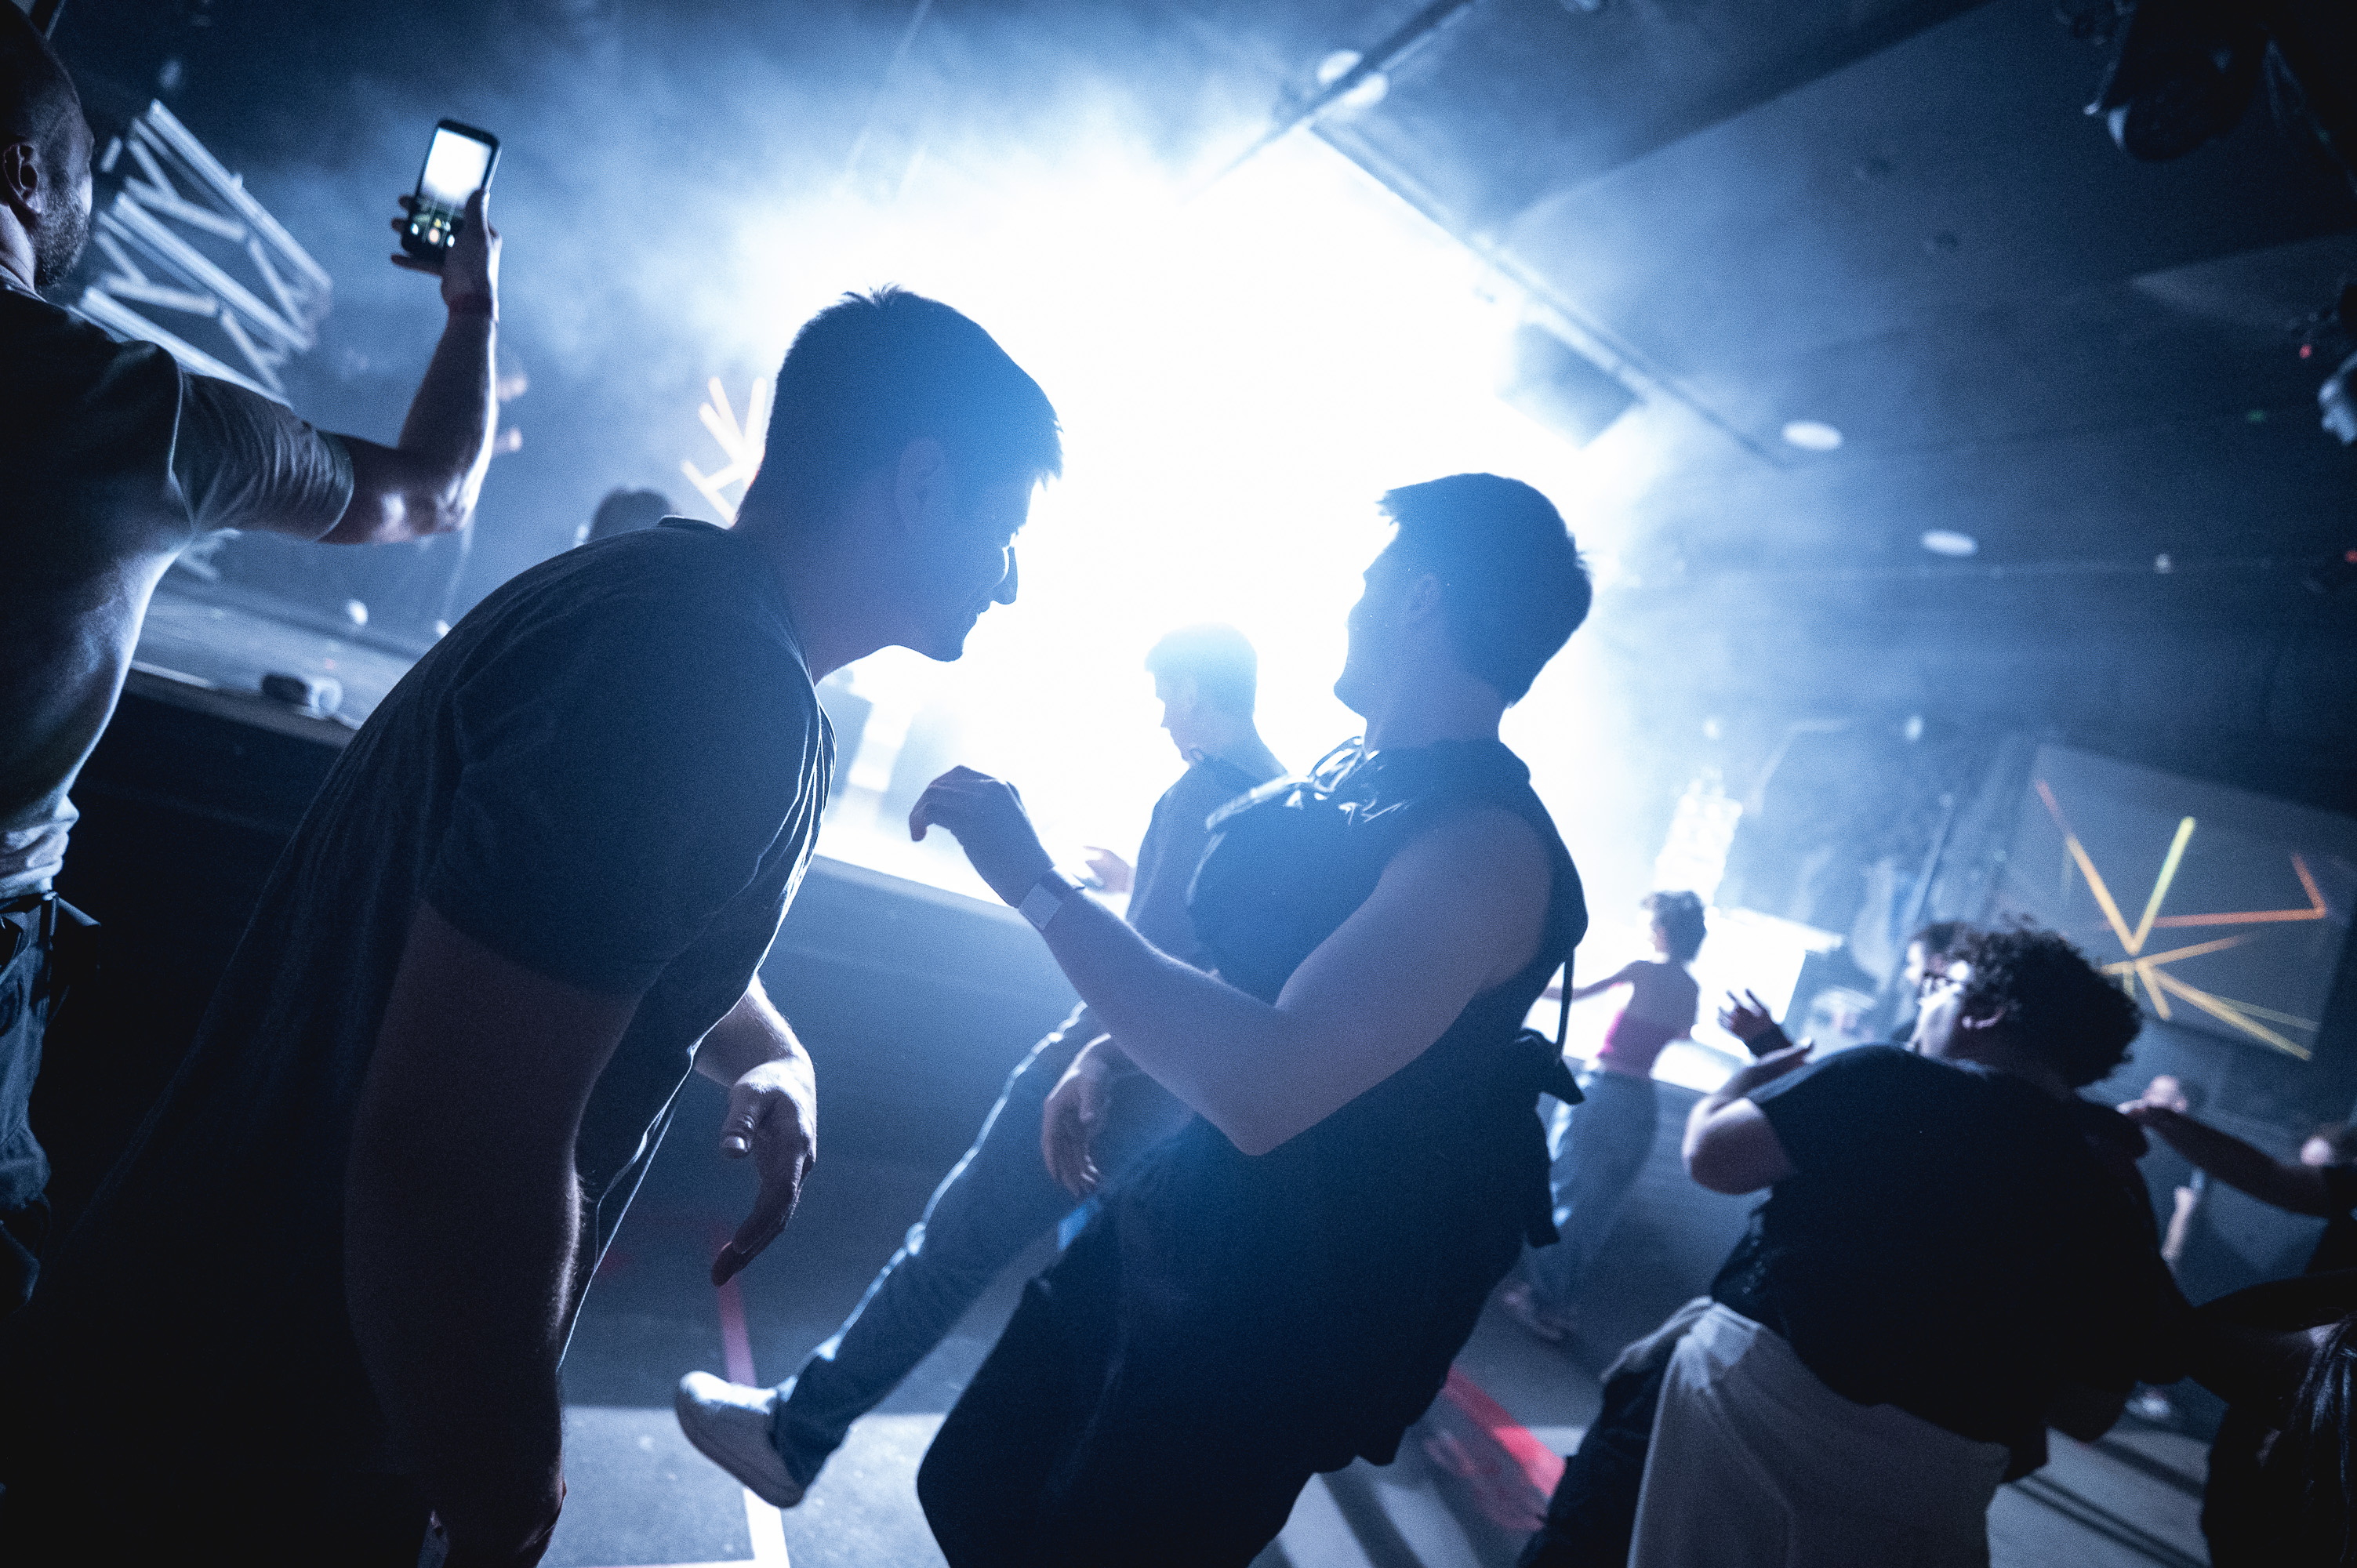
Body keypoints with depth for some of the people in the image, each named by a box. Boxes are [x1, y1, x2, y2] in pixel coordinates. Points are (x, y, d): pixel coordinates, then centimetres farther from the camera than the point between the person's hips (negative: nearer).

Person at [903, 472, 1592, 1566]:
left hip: (1267, 1315, -8)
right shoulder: (1353, 780, 3)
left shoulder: (1486, 848, -26)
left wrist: (1038, 887, -31)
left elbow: (1260, 1089, -37)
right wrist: (1109, 1050, 6)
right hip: (1160, 1223, 8)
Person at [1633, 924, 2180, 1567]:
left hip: (1754, 1390, -3)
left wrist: (1742, 1081, 10)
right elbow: (2090, 1411, 11)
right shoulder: (2117, 1215, 5)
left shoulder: (1885, 1081, -9)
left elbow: (1712, 1154, -11)